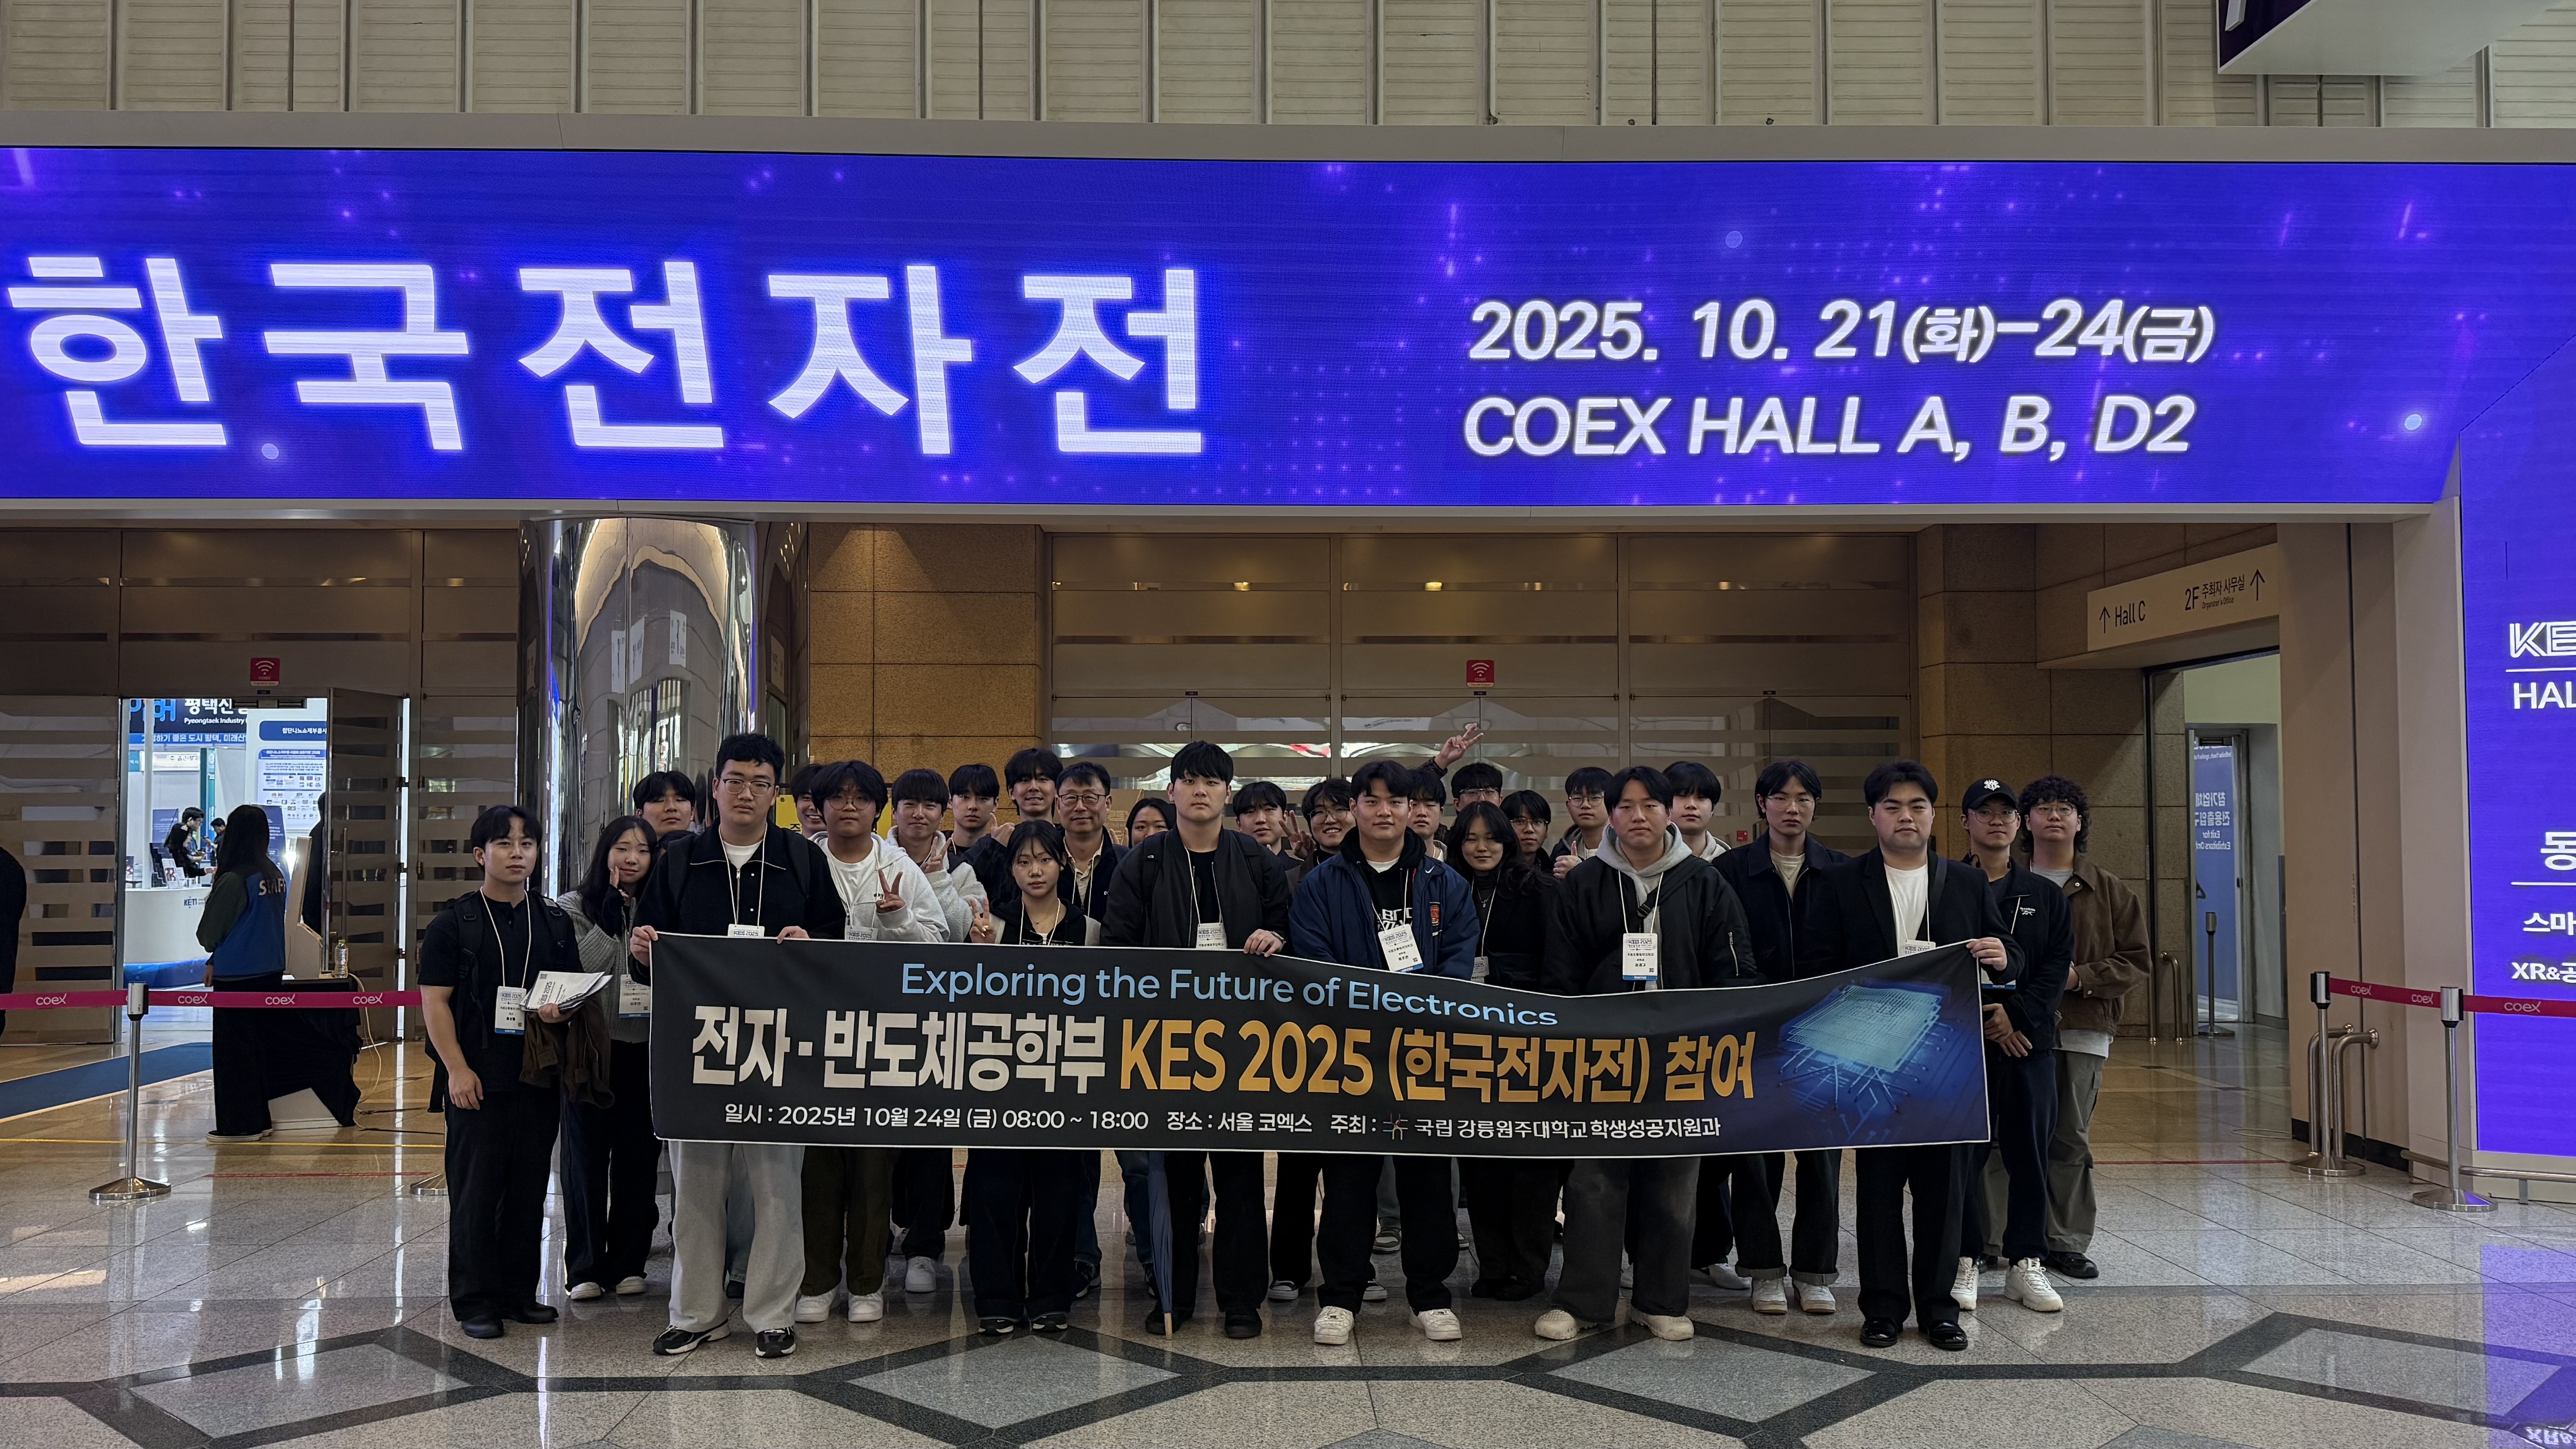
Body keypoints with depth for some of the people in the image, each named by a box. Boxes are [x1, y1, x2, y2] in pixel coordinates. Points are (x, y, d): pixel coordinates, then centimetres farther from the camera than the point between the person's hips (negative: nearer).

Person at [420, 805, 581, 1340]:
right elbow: (435, 1000, -6)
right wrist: (457, 1069, -13)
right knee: (476, 1190, 0)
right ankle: (474, 1301, 9)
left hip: (539, 1075, 4)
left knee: (529, 1189, 9)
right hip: (478, 1079, -4)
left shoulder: (555, 922, 11)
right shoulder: (454, 923, -2)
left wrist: (562, 1009, -7)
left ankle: (520, 1293, 20)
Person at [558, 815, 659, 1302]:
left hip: (644, 1048, 2)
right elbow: (578, 971, -12)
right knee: (587, 1155, 3)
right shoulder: (575, 908, 1)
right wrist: (610, 919, -16)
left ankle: (628, 1262, 16)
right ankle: (584, 1266, 11)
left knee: (638, 1157, 6)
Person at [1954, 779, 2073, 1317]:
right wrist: (1985, 1022, -11)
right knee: (1962, 1154, -1)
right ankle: (1963, 1260, 9)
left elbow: (2057, 967, 4)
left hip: (2031, 1041, 3)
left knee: (2029, 1152, 6)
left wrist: (2016, 1013, -11)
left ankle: (2025, 1262, 16)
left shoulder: (2046, 895, 12)